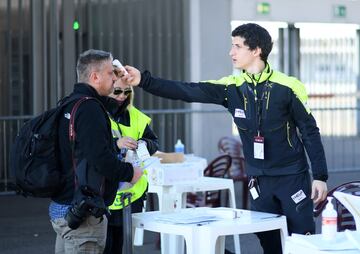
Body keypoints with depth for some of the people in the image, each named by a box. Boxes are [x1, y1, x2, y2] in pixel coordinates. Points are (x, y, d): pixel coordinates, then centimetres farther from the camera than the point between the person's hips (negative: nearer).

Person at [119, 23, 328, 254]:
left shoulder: (287, 88, -12)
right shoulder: (232, 88, -2)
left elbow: (310, 132, -6)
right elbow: (188, 92, -10)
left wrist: (320, 176, -9)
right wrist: (144, 80, -18)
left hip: (292, 177, -4)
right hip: (259, 180, 4)